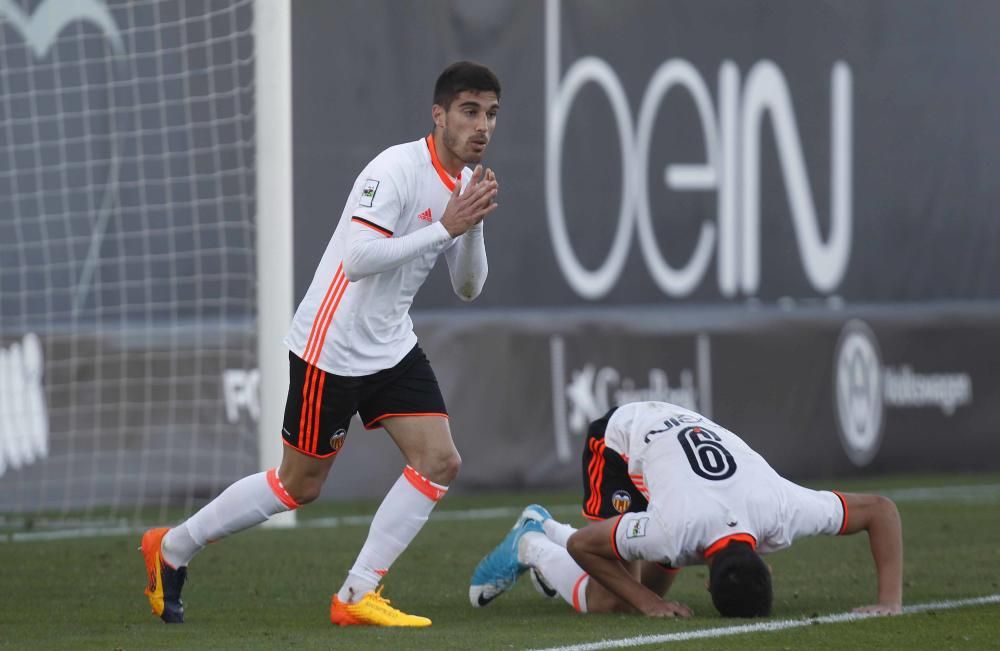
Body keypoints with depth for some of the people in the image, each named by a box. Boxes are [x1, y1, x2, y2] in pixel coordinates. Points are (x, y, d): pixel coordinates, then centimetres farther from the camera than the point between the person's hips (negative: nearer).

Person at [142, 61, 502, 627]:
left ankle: (358, 596, -2)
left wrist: (473, 226, -11)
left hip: (392, 347, 8)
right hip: (330, 346, -8)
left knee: (440, 462, -7)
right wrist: (444, 228, -29)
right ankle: (172, 548, 22)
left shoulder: (466, 183, 5)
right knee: (299, 485, 3)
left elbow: (468, 287, 8)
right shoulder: (398, 169, -21)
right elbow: (357, 260, -31)